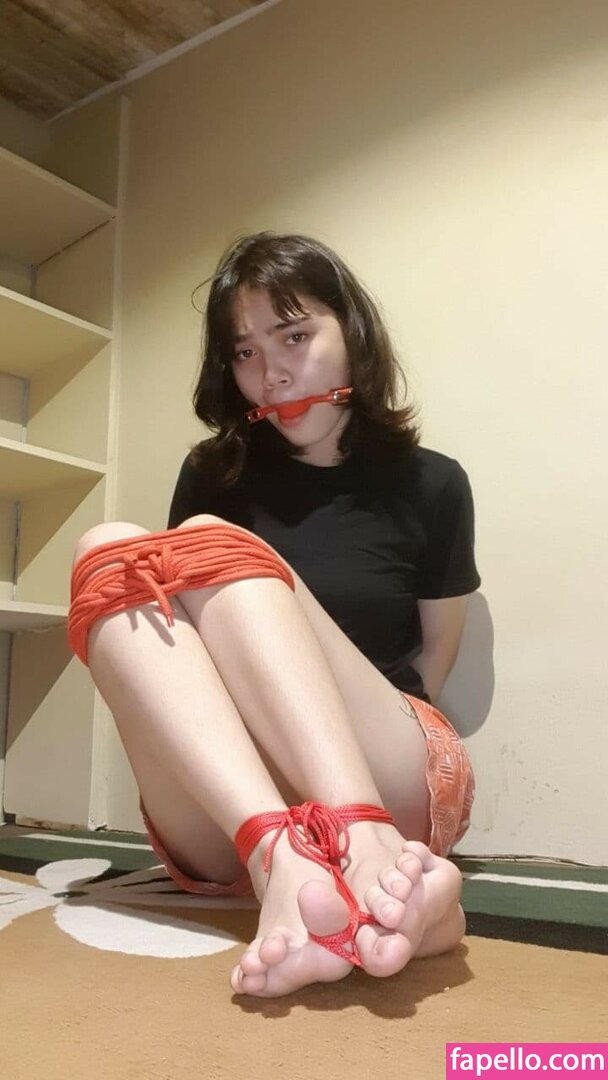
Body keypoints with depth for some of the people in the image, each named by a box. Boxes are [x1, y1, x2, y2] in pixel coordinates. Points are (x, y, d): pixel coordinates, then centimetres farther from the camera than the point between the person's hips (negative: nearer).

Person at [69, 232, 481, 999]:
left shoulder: (430, 485, 8)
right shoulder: (213, 475, 14)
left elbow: (427, 671, 12)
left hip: (391, 788, -2)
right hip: (223, 828, 3)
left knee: (216, 547, -22)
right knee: (108, 554, -20)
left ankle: (370, 852, -46)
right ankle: (286, 868, -42)